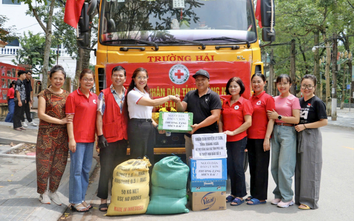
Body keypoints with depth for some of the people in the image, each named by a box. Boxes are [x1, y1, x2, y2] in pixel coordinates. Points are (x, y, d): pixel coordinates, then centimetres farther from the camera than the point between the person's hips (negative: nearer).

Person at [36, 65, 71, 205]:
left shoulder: (67, 95, 10)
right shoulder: (44, 94, -2)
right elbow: (41, 114, -10)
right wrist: (60, 121, -14)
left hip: (62, 134, 4)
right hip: (47, 134, -4)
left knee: (60, 164, 7)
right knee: (45, 163, 3)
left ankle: (53, 191, 23)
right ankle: (43, 192, 19)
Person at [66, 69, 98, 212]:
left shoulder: (95, 97, 11)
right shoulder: (73, 96, -5)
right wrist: (71, 139, -13)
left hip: (90, 139, 6)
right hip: (78, 139, -6)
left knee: (86, 169, 12)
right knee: (76, 170, -1)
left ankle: (81, 198, 23)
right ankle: (75, 201, 9)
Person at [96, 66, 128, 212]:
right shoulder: (104, 94, -1)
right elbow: (99, 115, -6)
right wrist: (100, 135, -13)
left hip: (123, 138, 4)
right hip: (108, 138, -4)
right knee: (106, 169, 2)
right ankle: (103, 200, 12)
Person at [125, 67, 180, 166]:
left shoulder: (146, 93, 17)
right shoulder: (132, 94, -9)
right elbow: (153, 103, -18)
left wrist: (156, 125, 8)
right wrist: (169, 97, -10)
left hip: (149, 126, 8)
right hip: (137, 127, -8)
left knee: (149, 157, 9)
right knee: (138, 158, -5)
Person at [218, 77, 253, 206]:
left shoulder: (244, 103, -4)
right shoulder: (225, 102, 11)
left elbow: (248, 122, -11)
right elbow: (221, 119, 17)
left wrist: (233, 132, -14)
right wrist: (221, 132, 3)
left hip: (239, 139, -5)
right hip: (227, 140, 5)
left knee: (238, 167, -1)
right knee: (230, 167, 10)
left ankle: (240, 195, 11)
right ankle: (233, 193, 23)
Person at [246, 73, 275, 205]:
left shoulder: (268, 98, -5)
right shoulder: (250, 99, 14)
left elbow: (271, 120, -10)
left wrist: (267, 138, -16)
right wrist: (245, 137, 13)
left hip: (261, 138, -7)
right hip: (250, 138, 7)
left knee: (261, 167, 0)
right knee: (253, 167, 13)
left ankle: (260, 197, 9)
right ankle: (253, 194, 23)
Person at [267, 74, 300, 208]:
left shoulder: (293, 99, -3)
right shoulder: (274, 99, 14)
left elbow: (296, 119, -11)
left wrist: (278, 117, -13)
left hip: (288, 132, -6)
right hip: (275, 131, 6)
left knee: (284, 166, -7)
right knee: (274, 166, 7)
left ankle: (287, 198, 4)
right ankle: (278, 194, 20)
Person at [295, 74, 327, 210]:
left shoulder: (317, 102, -8)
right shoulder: (299, 101, 12)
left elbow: (324, 122, -13)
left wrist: (304, 126, -16)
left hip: (311, 137, -7)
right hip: (299, 136, 7)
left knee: (310, 168, -3)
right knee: (299, 168, 11)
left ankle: (310, 201, 7)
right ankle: (300, 198, 21)